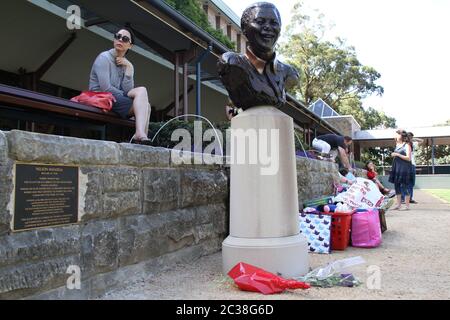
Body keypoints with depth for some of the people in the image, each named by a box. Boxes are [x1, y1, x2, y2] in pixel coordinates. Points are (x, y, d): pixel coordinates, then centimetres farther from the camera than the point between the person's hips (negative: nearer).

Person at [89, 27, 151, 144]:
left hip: (117, 100, 7)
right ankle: (140, 134, -38)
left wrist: (129, 68, -9)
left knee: (146, 105, -12)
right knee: (141, 91, -23)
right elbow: (105, 88, -17)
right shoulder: (104, 57, -5)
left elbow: (127, 90, -2)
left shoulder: (127, 64, 14)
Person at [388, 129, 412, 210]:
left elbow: (408, 158, -13)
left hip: (404, 168, -7)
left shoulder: (407, 145, -6)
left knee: (404, 186, -6)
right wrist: (393, 155, 10)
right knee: (397, 185, 6)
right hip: (396, 167, 7)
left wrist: (397, 154, -16)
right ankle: (398, 204, 13)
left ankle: (407, 205, 1)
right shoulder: (397, 145, 13)